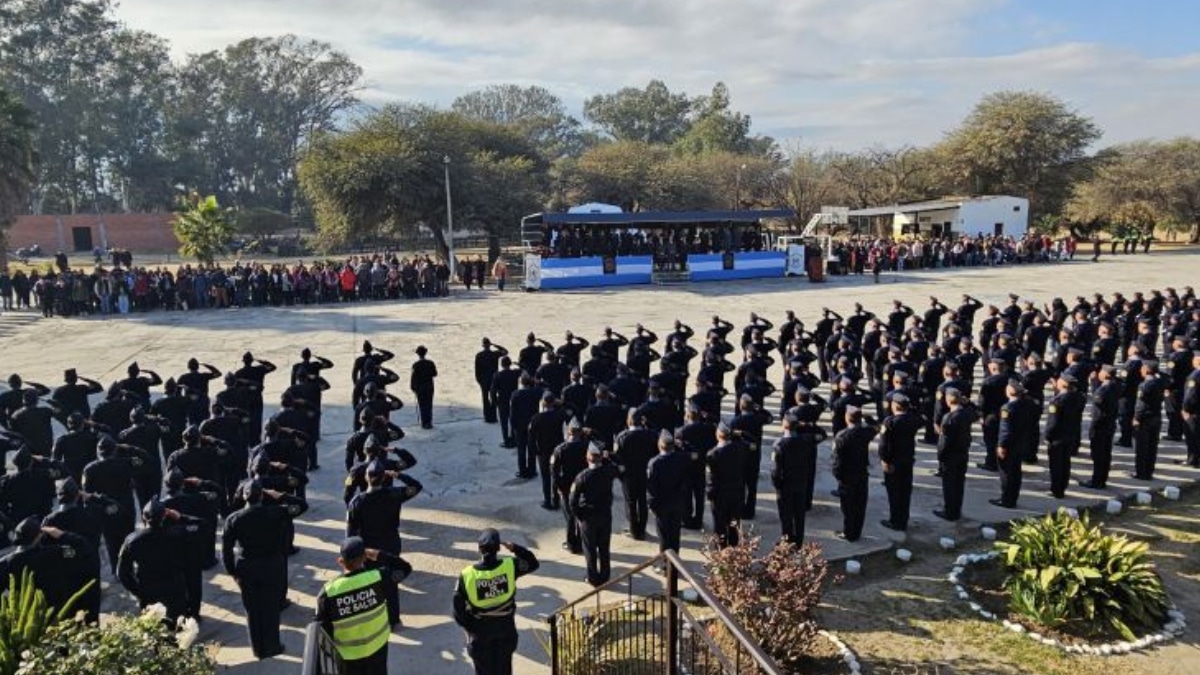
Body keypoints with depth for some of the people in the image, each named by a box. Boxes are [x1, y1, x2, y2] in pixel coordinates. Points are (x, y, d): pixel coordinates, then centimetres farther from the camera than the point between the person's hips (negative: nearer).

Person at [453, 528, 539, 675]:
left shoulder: (467, 575, -21)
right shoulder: (510, 566, -21)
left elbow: (458, 608, -12)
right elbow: (532, 563, -1)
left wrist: (468, 626, 3)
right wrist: (515, 548, -3)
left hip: (480, 629, -1)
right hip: (505, 626, 1)